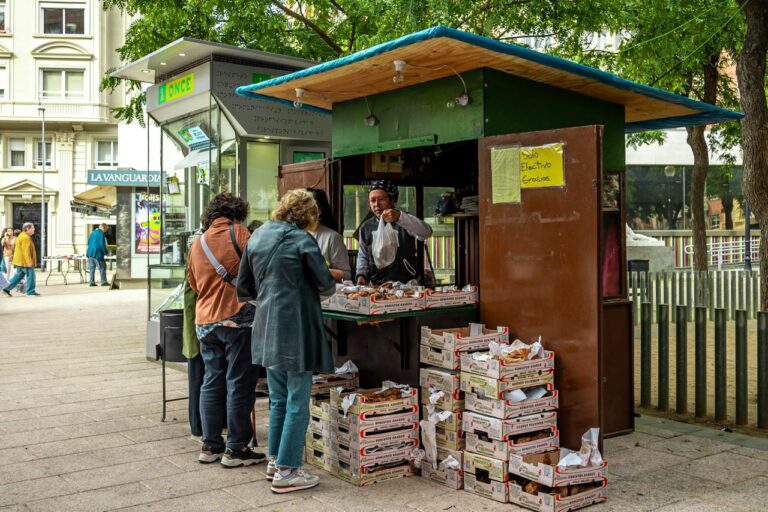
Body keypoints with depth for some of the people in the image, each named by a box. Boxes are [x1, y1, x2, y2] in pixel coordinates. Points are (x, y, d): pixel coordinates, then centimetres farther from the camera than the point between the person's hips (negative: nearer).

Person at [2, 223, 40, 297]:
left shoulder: (22, 236, 18)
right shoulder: (25, 238, -16)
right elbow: (26, 251, -23)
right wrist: (29, 261, -24)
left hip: (20, 261, 10)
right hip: (25, 261, -10)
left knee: (19, 276, 13)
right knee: (30, 275, -2)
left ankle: (7, 289, 11)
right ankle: (30, 291, 2)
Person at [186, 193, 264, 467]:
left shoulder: (198, 242, 14)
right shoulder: (237, 233, -3)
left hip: (205, 321, 6)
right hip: (237, 316, -6)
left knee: (212, 382, 12)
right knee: (239, 384, -1)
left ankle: (210, 445, 17)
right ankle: (236, 449, 3)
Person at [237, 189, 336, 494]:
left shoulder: (257, 237, 10)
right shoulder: (301, 240, -11)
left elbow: (244, 288, 14)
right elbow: (326, 285, -7)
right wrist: (331, 284, 14)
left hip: (267, 329, 7)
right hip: (295, 330, -7)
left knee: (278, 400, 19)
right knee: (297, 405, 1)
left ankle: (274, 462, 26)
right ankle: (286, 472, 5)